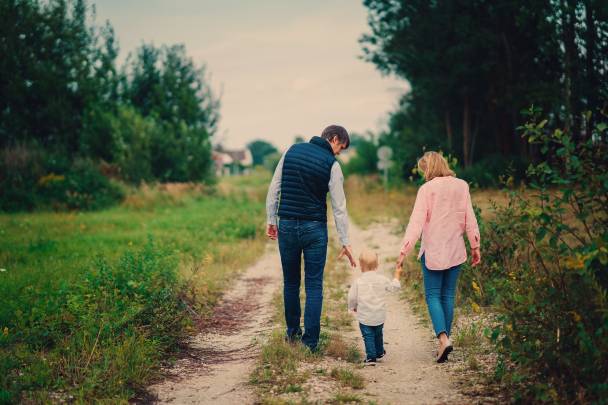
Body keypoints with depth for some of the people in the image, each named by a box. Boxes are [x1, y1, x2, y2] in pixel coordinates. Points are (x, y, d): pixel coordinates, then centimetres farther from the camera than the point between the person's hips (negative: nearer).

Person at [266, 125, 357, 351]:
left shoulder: (292, 151, 5)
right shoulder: (332, 164, -7)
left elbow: (274, 188, 6)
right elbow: (339, 208, -6)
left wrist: (271, 220, 13)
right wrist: (345, 242, -1)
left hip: (287, 226, 4)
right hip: (315, 230, -3)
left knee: (291, 282, 16)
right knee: (314, 285, 3)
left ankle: (292, 333, 26)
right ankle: (310, 341, 1)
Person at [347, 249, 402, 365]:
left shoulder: (358, 282, -11)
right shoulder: (382, 279, -3)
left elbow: (352, 297, -6)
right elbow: (394, 287, 12)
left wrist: (353, 307, 14)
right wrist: (397, 274, 28)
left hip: (364, 317, -3)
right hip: (380, 316, 3)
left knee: (368, 336, 3)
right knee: (378, 334, 23)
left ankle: (371, 357, -4)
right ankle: (379, 352, 40)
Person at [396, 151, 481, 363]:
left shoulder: (427, 189, -10)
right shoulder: (462, 186, 3)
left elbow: (416, 222, -14)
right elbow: (470, 220, 6)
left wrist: (404, 251, -14)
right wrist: (475, 246, 14)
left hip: (433, 250, -4)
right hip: (455, 250, 4)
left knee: (433, 296, 2)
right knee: (448, 296, 12)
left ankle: (443, 338, -17)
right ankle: (444, 339, 14)